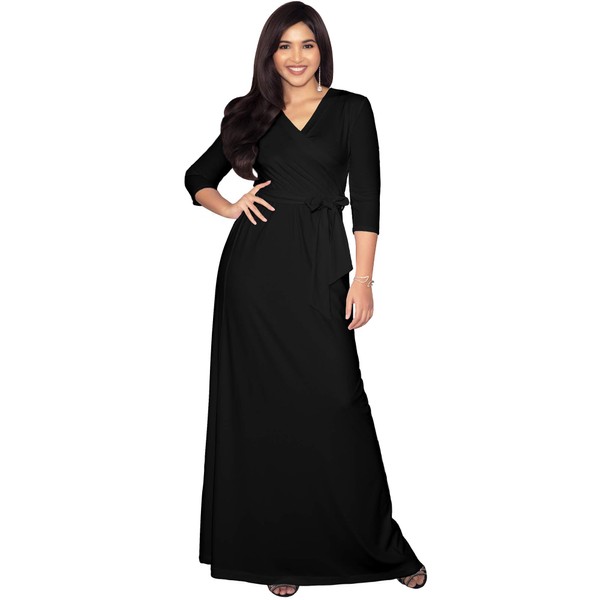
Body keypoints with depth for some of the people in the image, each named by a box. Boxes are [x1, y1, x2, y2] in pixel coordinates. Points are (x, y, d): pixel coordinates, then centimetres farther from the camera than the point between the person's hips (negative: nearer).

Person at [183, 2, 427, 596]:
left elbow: (365, 197, 1)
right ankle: (280, 550, 16)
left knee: (336, 402, -5)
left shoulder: (351, 109, 7)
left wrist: (363, 276, -7)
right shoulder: (251, 114, 12)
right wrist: (228, 207, 1)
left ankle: (381, 544, 12)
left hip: (319, 268, -2)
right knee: (263, 406, 4)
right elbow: (198, 177, 21)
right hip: (254, 265, 2)